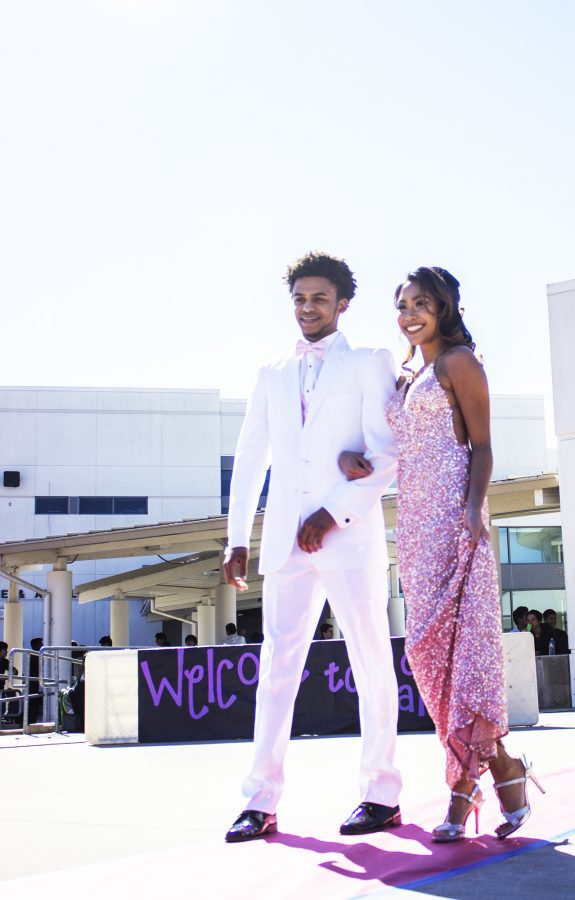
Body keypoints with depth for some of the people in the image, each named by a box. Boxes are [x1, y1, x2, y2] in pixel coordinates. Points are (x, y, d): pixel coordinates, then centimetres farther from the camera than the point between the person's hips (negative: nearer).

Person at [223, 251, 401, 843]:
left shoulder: (369, 365, 7)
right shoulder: (271, 377, 19)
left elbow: (387, 454, -3)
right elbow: (249, 461, 17)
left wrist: (335, 512, -13)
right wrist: (237, 539, 10)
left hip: (350, 536, -3)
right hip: (285, 543, 4)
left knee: (371, 664, 2)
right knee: (277, 667, 0)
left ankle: (381, 795, 10)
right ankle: (262, 802, 2)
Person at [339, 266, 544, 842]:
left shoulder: (458, 362, 1)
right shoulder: (406, 378, 23)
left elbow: (482, 446, -6)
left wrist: (474, 508, -21)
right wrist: (348, 454, -1)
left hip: (452, 512, -8)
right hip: (413, 519, 8)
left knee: (459, 634, -12)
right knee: (429, 644, 3)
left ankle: (466, 781, -8)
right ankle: (497, 765, 8)